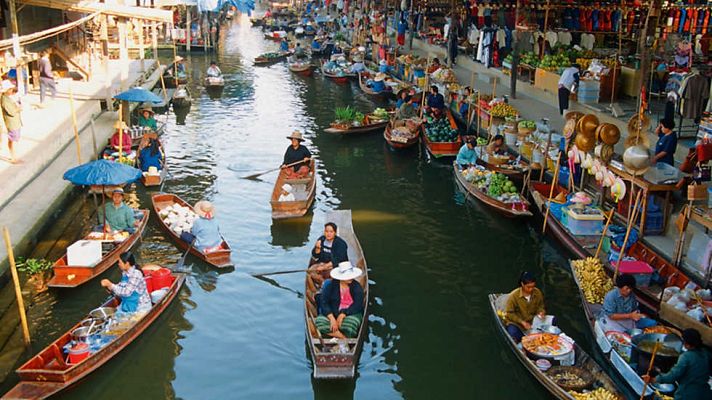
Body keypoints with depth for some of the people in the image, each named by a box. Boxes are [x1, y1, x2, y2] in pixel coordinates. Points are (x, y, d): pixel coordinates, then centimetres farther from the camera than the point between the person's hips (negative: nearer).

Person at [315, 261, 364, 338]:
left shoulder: (357, 287, -3)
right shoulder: (331, 285, -3)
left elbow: (357, 306, -11)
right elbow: (323, 303, -8)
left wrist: (343, 314, -23)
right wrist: (331, 318, -23)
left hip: (351, 314, -1)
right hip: (332, 314, 2)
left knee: (350, 323, -37)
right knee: (320, 322, -29)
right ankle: (345, 338, -23)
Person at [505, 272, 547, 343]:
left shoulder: (538, 293, -8)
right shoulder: (513, 296, -19)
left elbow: (540, 306, 11)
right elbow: (509, 313, -12)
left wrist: (541, 312, -13)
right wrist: (522, 322, -22)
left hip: (533, 321, 4)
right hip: (516, 323, -4)